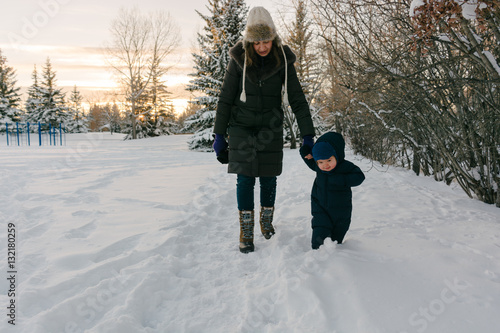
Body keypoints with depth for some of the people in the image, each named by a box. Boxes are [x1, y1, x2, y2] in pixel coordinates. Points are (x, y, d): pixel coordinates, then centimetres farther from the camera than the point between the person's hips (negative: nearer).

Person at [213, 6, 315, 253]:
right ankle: (246, 232, 7)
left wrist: (307, 136, -8)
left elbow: (297, 99, -5)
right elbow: (225, 98, -2)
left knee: (268, 178, 5)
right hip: (241, 128, -1)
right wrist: (219, 135, -2)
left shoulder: (283, 60, -7)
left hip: (270, 129, 1)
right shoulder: (238, 59, -8)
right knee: (245, 178, -6)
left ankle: (266, 222, 28)